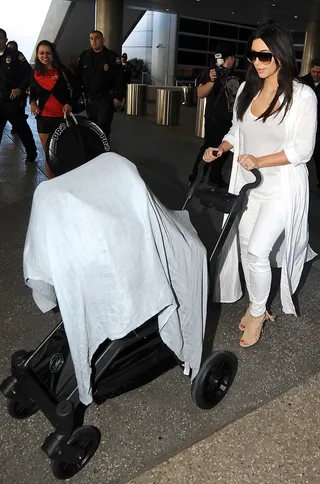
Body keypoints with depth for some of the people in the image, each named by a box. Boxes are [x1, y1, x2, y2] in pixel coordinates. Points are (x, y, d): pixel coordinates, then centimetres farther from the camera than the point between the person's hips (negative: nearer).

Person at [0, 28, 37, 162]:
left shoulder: (14, 55, -2)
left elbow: (29, 72, -5)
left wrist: (20, 89, -11)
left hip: (12, 99, -4)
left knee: (21, 126, 4)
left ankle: (31, 153, 19)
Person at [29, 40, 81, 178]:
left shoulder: (62, 71, -4)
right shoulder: (35, 74, 5)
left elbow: (77, 88, 2)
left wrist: (70, 103, -13)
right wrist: (32, 102, -3)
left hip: (62, 117, -3)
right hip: (43, 118, 3)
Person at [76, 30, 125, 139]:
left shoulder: (111, 57, -2)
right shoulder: (84, 56, 10)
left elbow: (120, 79, -4)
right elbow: (78, 77, 12)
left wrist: (118, 97, -10)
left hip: (106, 99, -4)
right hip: (90, 99, 5)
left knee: (102, 127, -13)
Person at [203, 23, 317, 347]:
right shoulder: (246, 90, 5)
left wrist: (259, 161, -23)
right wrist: (220, 149, -3)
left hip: (282, 187, -6)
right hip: (248, 183, 6)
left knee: (257, 251, -12)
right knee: (245, 247, 11)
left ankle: (258, 313, 13)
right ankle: (256, 305, 32)